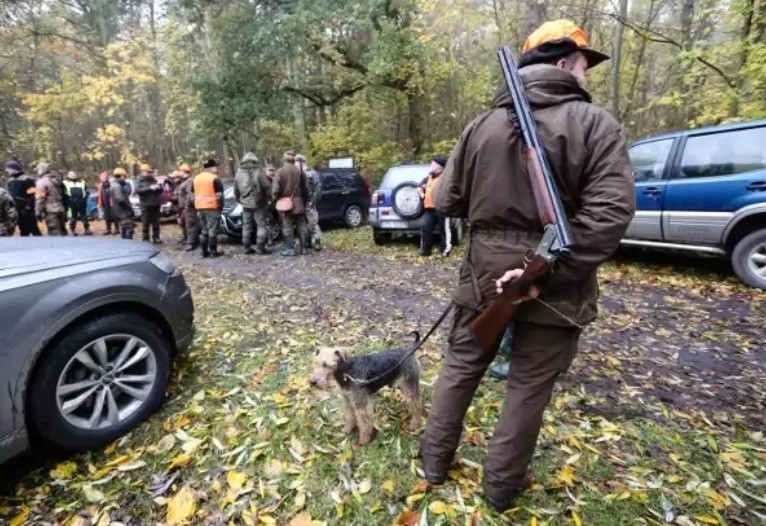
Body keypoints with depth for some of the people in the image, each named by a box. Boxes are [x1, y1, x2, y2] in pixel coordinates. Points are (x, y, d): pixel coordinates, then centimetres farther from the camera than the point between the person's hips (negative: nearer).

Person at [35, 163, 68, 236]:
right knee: (62, 231, 15)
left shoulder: (42, 182, -9)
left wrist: (38, 213, -8)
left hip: (50, 212, -8)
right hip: (61, 210, 8)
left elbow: (40, 199, -13)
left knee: (55, 233, -8)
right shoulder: (58, 180, 16)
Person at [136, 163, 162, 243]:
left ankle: (156, 238, 18)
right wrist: (149, 188, -24)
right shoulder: (140, 181, 3)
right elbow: (138, 190, -14)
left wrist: (159, 186, -5)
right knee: (145, 223, -4)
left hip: (155, 205, 4)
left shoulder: (154, 180, 16)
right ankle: (145, 239, 1)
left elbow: (160, 191, 19)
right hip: (146, 205, -4)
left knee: (156, 223, 9)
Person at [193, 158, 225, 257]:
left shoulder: (196, 178, 14)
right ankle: (213, 251, 0)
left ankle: (204, 251, 14)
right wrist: (220, 205, -2)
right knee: (212, 230, -3)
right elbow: (219, 195, -11)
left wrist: (197, 208, 21)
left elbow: (195, 194, 17)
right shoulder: (215, 178, -9)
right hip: (212, 207, -7)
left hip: (200, 207, 7)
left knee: (204, 230, 13)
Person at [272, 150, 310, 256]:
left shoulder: (280, 171, -9)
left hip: (286, 204, -3)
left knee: (288, 227, 3)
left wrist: (276, 199, 4)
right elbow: (305, 189, 7)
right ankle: (304, 248, 12)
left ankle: (290, 249, 3)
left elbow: (275, 189, -12)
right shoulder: (300, 171, 2)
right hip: (299, 203, 3)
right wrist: (304, 201, 17)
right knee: (302, 226, 9)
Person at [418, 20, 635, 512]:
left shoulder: (482, 124, 1)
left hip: (485, 274, 3)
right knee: (529, 386, 14)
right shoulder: (595, 124, -7)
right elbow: (609, 213, -20)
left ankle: (436, 459, 35)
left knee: (460, 367, 18)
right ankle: (502, 485, 31)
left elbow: (447, 201, 5)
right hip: (556, 287, -2)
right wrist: (547, 275, -19)